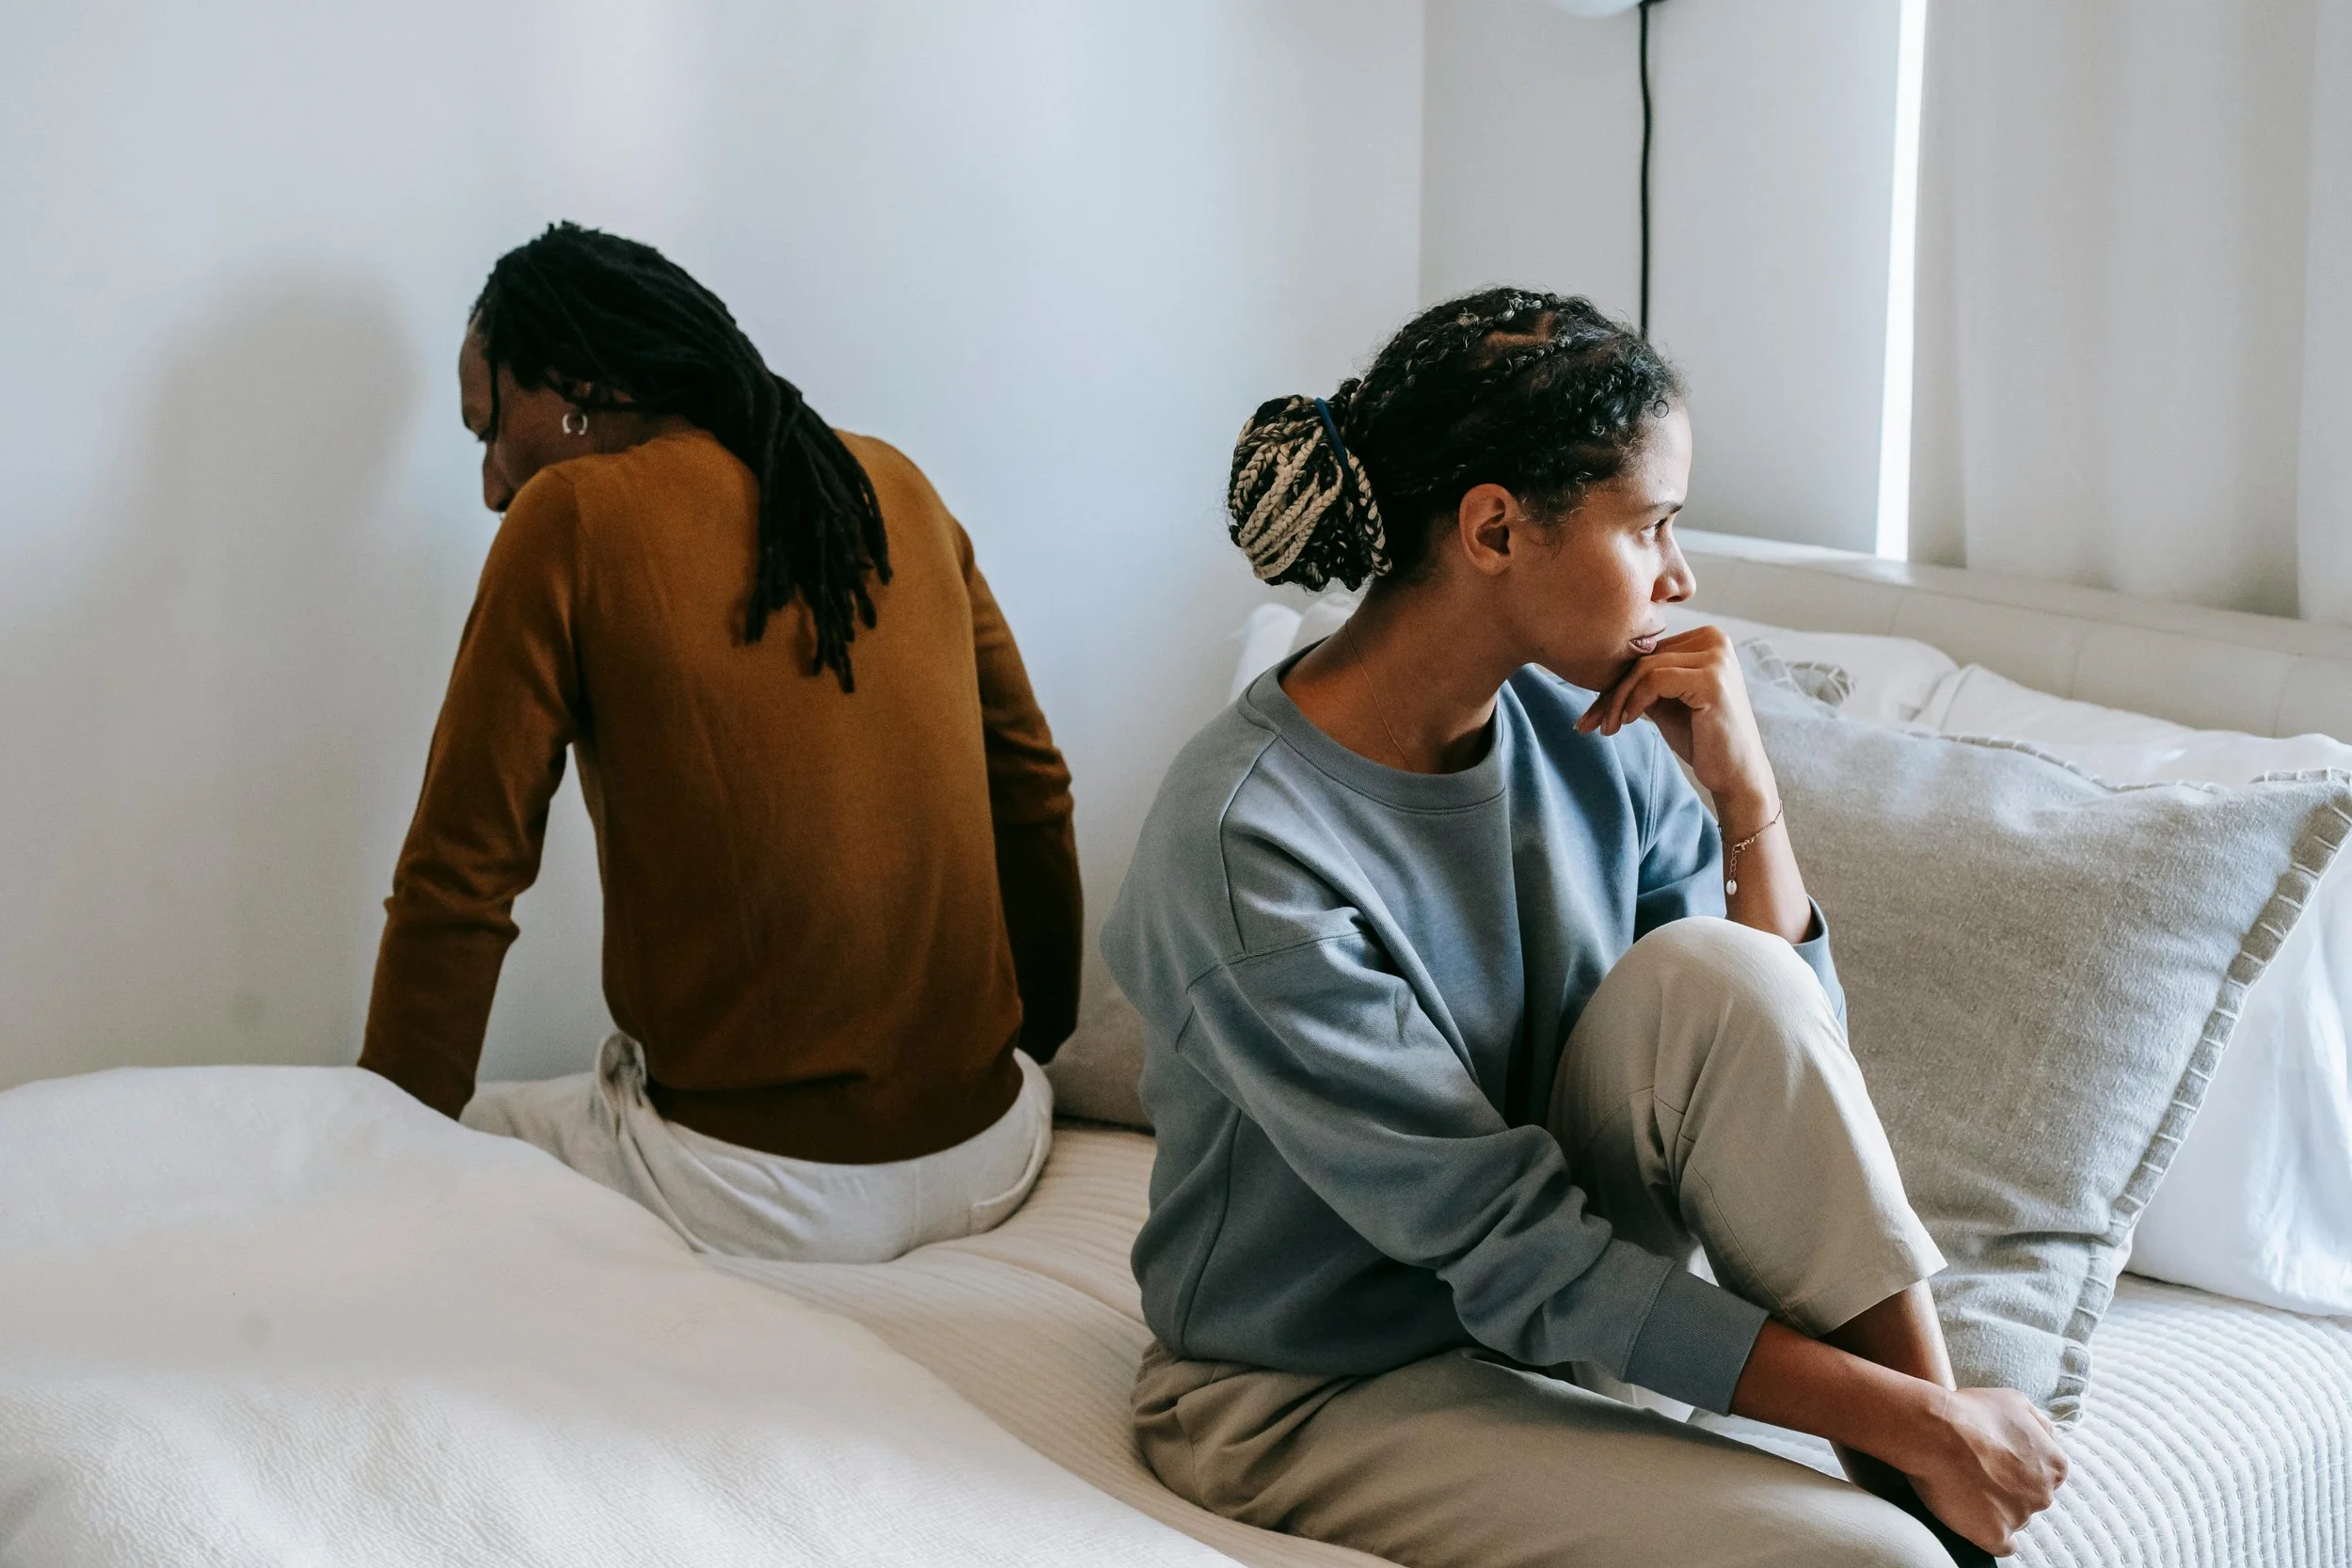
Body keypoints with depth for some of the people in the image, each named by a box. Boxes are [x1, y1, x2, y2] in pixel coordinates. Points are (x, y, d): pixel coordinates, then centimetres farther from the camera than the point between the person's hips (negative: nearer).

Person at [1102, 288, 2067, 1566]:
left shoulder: (1591, 730, -5)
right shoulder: (1247, 847, -26)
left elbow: (1792, 1062, -1)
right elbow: (1511, 1252, -25)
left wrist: (1748, 794, -15)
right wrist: (1914, 1423, -25)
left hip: (1557, 1296, 7)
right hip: (1320, 1400, -6)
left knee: (1715, 970, -22)